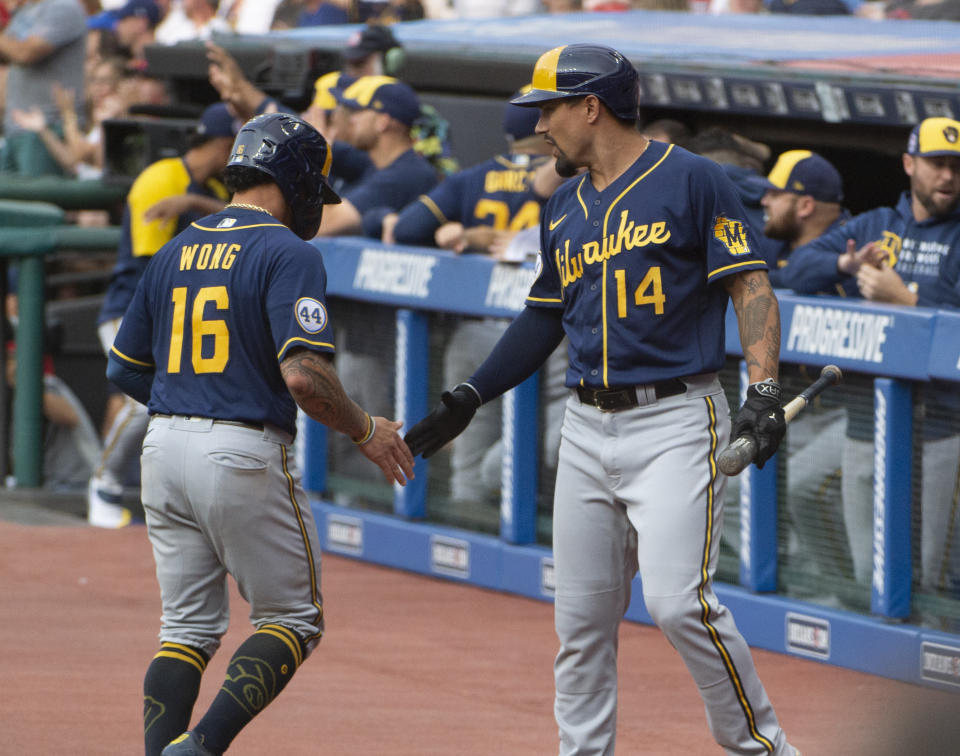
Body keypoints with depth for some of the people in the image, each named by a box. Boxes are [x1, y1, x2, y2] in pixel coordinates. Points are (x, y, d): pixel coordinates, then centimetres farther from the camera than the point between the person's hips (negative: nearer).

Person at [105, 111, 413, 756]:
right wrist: (365, 431, -6)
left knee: (188, 627, 14)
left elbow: (124, 369, 18)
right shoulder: (288, 254, -10)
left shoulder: (176, 252, 13)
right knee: (294, 620, 6)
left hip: (165, 444, 7)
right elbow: (303, 374, -21)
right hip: (244, 454, -7)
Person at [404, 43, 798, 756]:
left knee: (677, 601, -18)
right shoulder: (564, 209, 16)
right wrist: (470, 396, 18)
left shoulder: (692, 180, -5)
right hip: (587, 430, 7)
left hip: (675, 423, -7)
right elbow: (546, 315, 25)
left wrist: (764, 391, -19)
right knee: (580, 618, 6)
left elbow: (752, 286, -8)